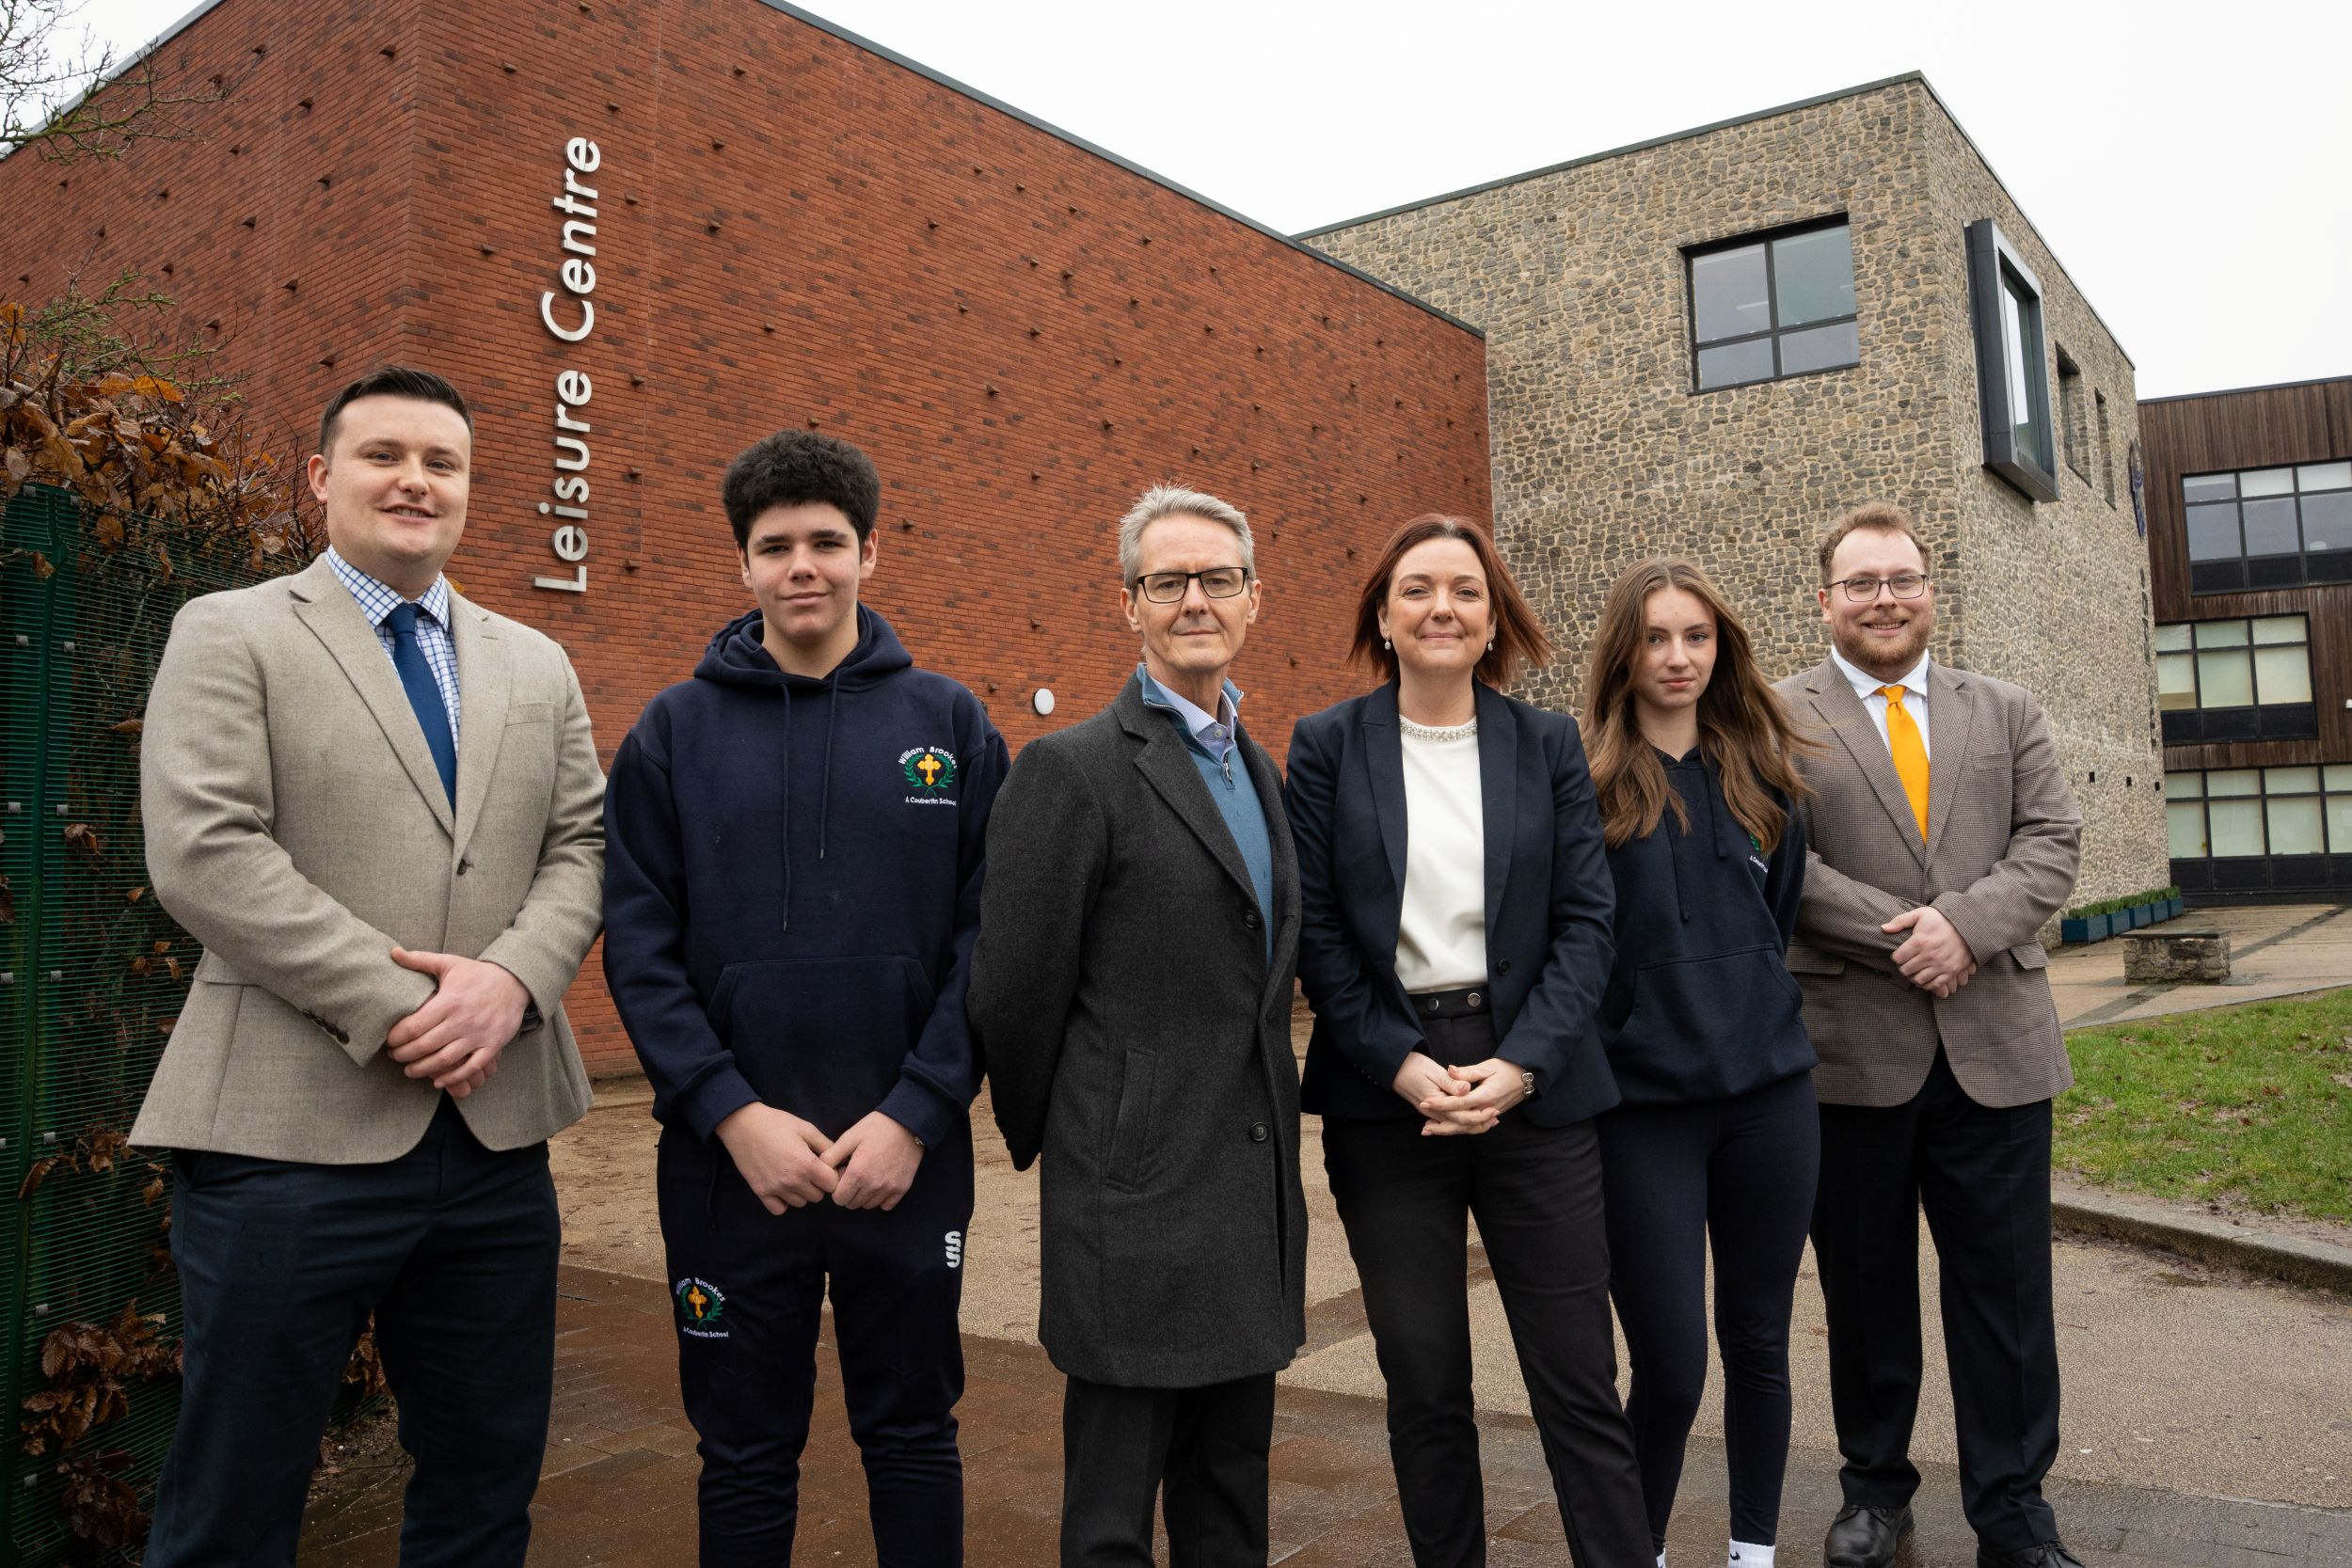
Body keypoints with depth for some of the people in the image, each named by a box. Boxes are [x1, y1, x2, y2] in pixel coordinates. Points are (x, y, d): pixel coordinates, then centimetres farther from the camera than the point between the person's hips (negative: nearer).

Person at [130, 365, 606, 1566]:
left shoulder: (536, 667, 15)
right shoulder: (229, 634, 1)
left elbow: (580, 849, 8)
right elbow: (203, 853, -11)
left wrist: (512, 980, -11)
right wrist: (397, 1010, -15)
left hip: (497, 1130, 5)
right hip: (292, 1131, -4)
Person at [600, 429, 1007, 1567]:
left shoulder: (949, 724, 2)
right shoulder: (676, 729, 2)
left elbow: (990, 935, -3)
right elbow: (638, 944, -3)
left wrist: (916, 1114, -11)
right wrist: (732, 1112, -13)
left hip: (911, 1157, 0)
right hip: (730, 1160, 0)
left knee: (913, 1437, 16)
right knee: (746, 1455, 15)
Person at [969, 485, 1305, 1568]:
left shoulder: (1261, 769, 12)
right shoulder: (1071, 769, -13)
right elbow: (1013, 991, -10)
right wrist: (1045, 1144, 2)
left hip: (1255, 1191, 7)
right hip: (1136, 1197, -7)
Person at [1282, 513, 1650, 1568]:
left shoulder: (1548, 745, 6)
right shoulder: (1326, 747, 3)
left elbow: (1585, 919, 1)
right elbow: (1315, 931, -1)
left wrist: (1519, 1063, -11)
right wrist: (1403, 1063, -11)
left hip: (1533, 1086, 1)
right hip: (1383, 1095, 0)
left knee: (1578, 1380, 4)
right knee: (1423, 1383, 9)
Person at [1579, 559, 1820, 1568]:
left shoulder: (1759, 777, 7)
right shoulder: (1584, 784, -6)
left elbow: (1784, 916, 17)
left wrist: (1765, 1021, 13)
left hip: (1769, 1094, 4)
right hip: (1641, 1106, -4)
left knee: (1758, 1343, 13)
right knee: (1668, 1370, 0)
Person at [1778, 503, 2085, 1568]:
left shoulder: (2006, 714, 13)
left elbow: (2052, 842, 3)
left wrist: (1967, 921, -14)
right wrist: (1899, 935, -16)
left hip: (1996, 1046, 3)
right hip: (1850, 1047, -2)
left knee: (2005, 1284, 8)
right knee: (1865, 1285, 11)